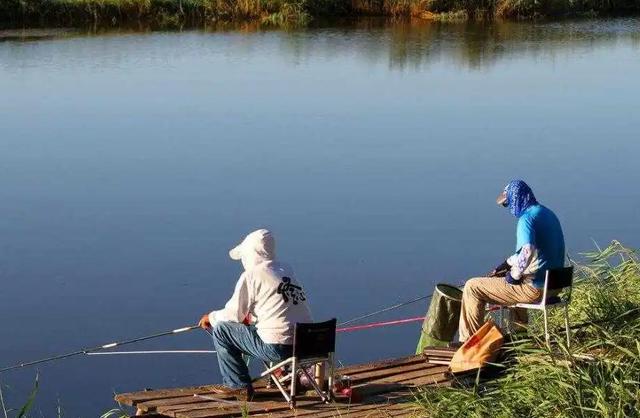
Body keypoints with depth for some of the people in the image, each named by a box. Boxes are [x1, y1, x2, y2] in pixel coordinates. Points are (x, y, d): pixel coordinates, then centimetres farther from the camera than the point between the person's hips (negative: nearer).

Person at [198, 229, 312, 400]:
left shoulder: (252, 275, -7)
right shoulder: (286, 270, 14)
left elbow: (233, 314, -4)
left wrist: (211, 317, 15)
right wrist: (249, 317, 31)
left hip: (278, 347, -8)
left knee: (221, 329, 5)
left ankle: (238, 386, 10)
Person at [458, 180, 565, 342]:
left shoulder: (527, 218, -18)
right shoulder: (547, 213, 12)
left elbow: (527, 252, -34)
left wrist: (514, 276, -17)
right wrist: (507, 264, 18)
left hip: (535, 288, -10)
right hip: (554, 284, 10)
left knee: (472, 287, -4)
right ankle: (520, 329, 42)